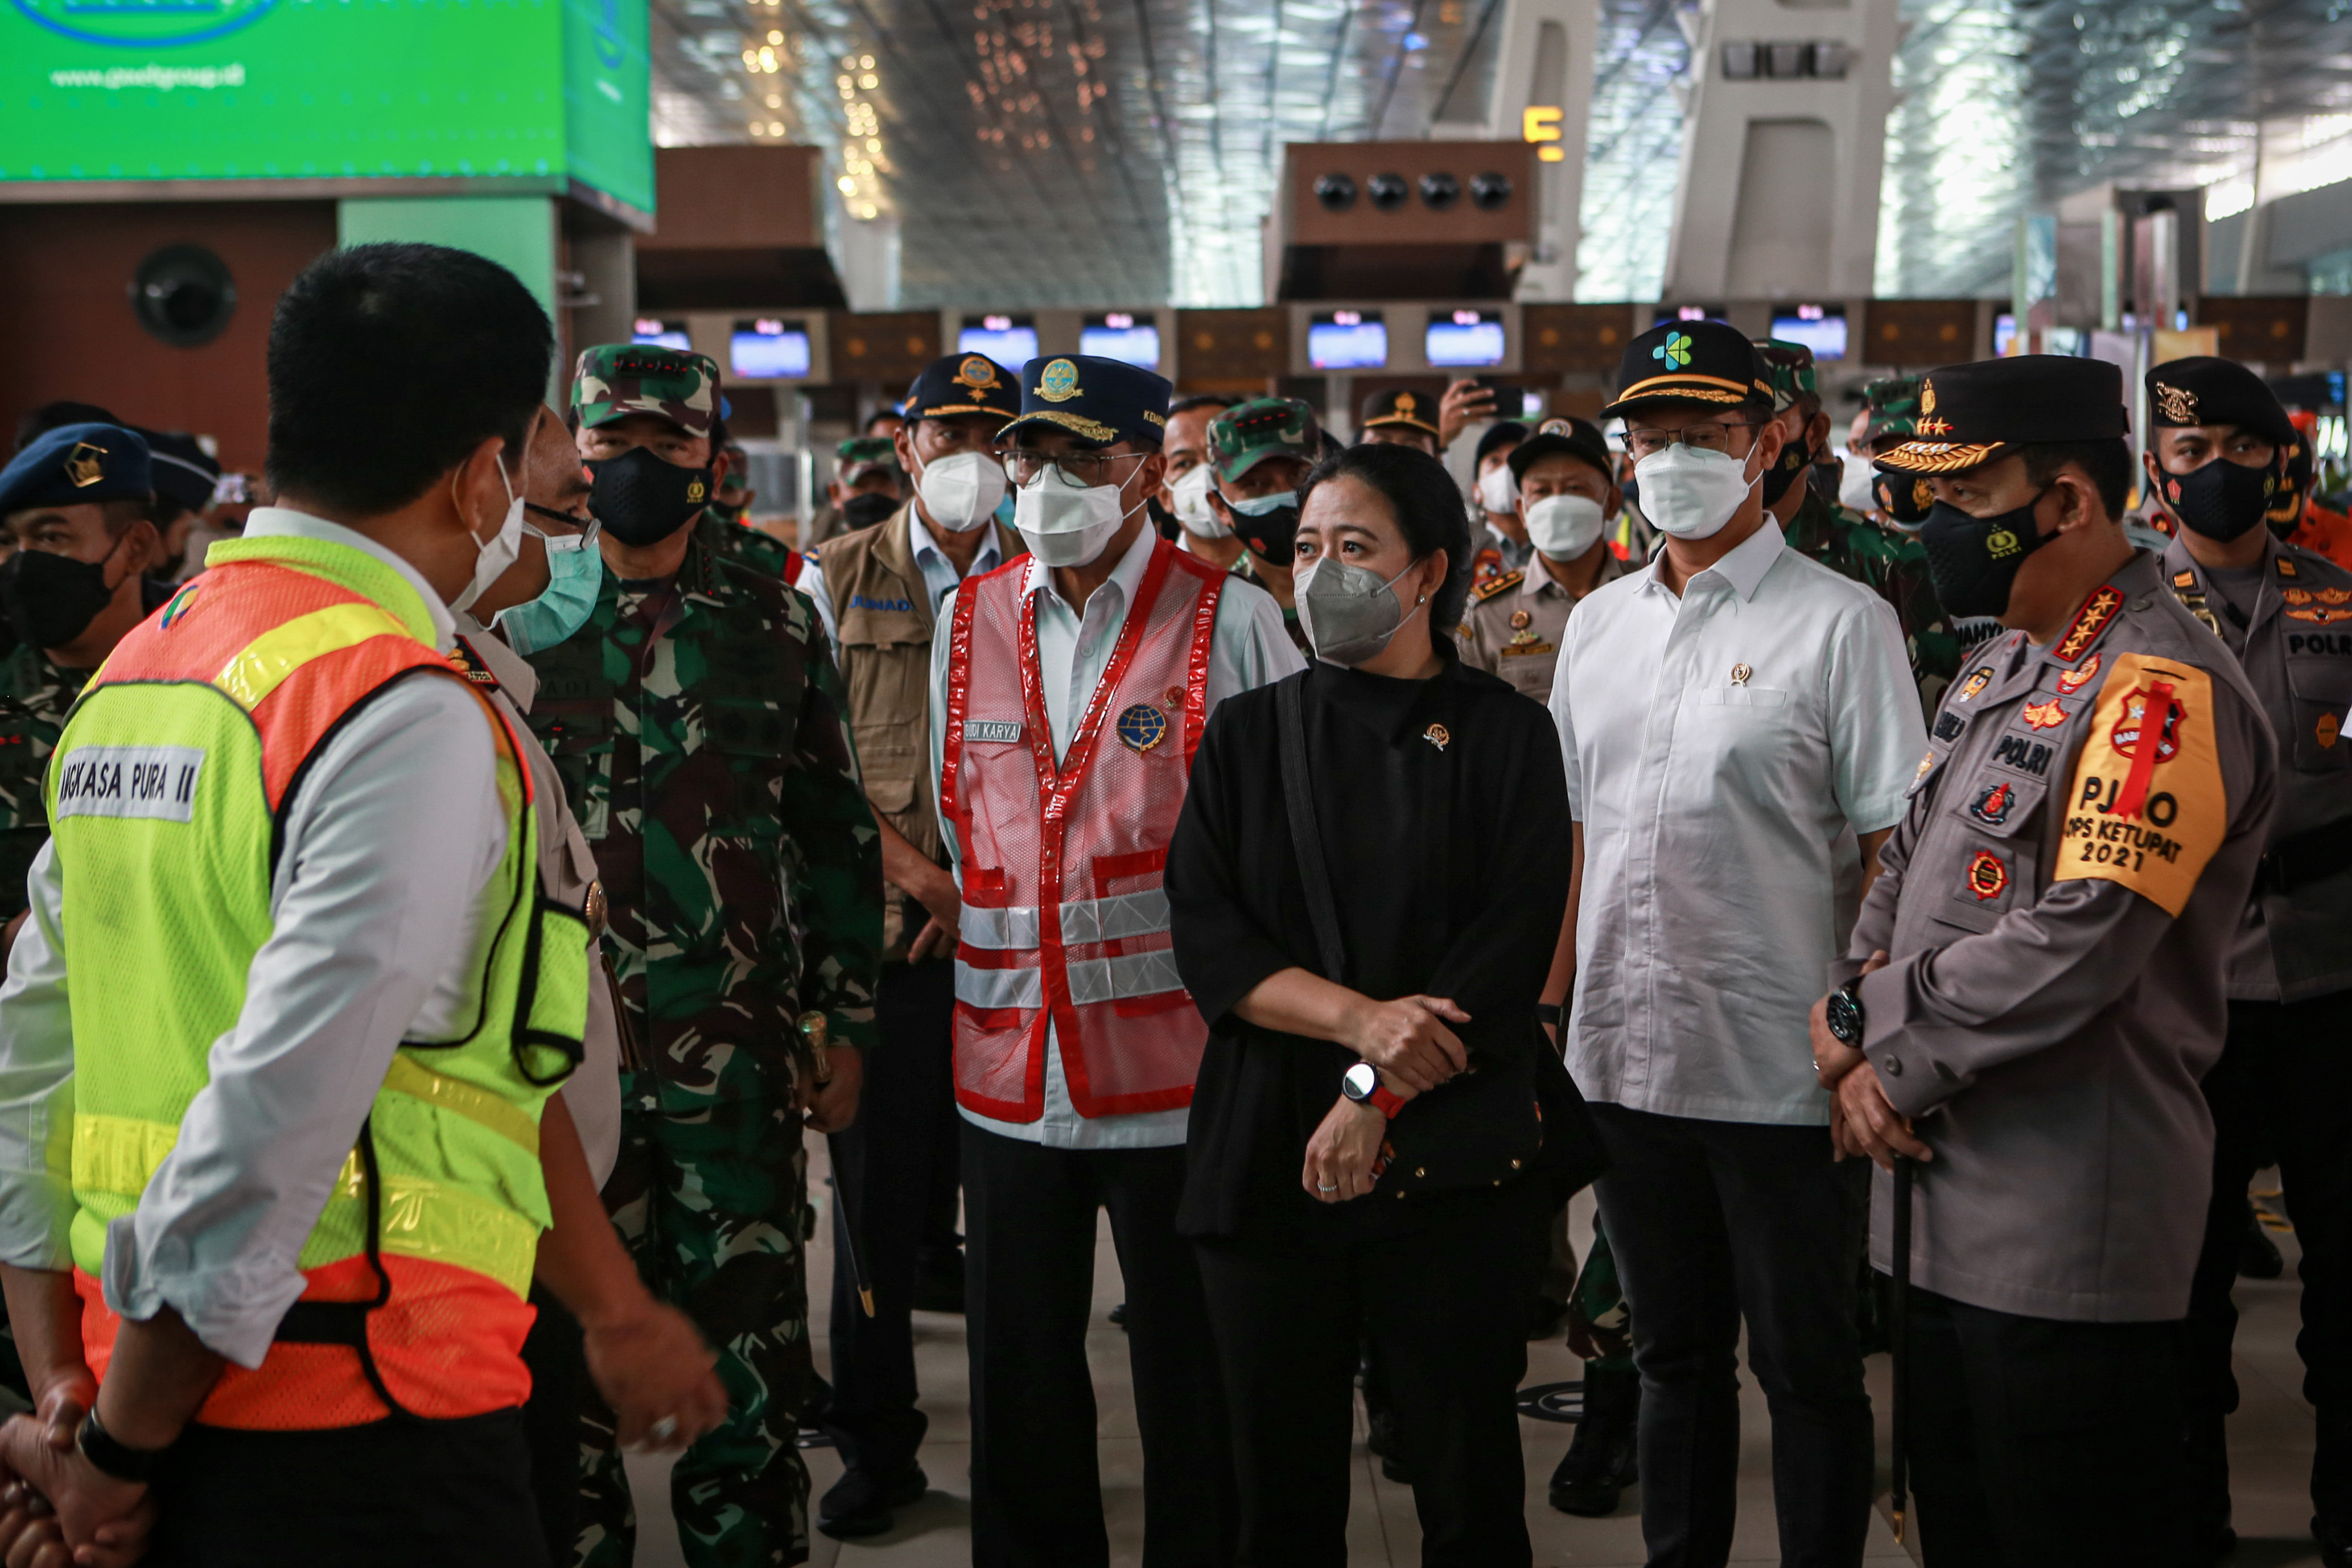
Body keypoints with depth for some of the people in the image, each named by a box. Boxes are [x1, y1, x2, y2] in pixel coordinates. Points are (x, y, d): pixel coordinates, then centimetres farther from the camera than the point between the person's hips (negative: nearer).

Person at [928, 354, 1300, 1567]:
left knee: (1190, 1371, 6)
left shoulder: (1226, 618, -3)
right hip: (1010, 1053, 4)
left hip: (1176, 1051, -4)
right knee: (1018, 1375, 13)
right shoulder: (969, 621, 10)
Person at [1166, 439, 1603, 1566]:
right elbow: (1205, 934, -1)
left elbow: (1512, 948, -6)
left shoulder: (1505, 737, 3)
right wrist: (1358, 1018, -16)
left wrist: (1376, 1093, -15)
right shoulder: (1248, 735, 9)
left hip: (1454, 1161, -2)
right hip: (1266, 1154, 2)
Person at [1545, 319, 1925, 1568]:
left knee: (1808, 1366, 7)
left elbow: (1894, 850, -9)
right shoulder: (1597, 623, 11)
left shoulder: (1841, 621, -6)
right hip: (1624, 1059, 5)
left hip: (1779, 1072, -5)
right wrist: (1544, 1002, 9)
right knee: (1672, 1352, 19)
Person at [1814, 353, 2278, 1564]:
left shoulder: (2162, 689, -16)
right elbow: (1905, 868, 16)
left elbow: (2077, 947, -25)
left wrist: (1878, 1031, -12)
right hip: (1942, 1205, 9)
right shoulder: (1999, 670, 14)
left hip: (2070, 1226, -9)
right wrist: (1868, 1053, -3)